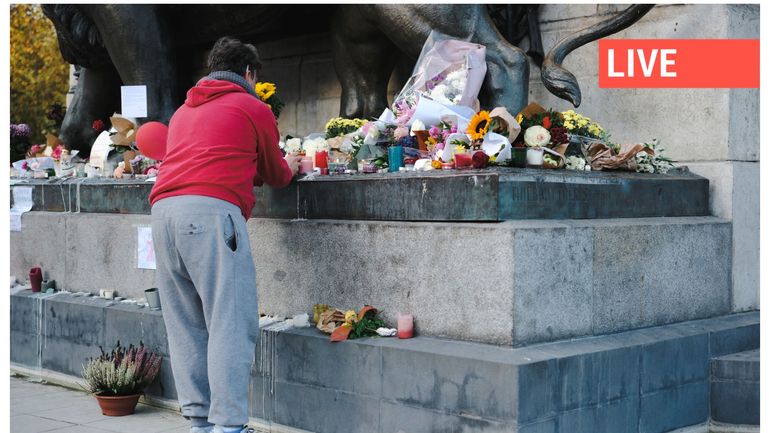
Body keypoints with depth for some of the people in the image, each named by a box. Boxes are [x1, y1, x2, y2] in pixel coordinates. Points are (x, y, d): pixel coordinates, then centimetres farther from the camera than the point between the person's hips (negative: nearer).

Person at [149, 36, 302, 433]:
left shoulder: (184, 110, 29)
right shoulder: (253, 108, 11)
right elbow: (275, 176, 21)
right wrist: (289, 167, 44)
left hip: (163, 210, 7)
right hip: (210, 211, -7)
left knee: (186, 325, 10)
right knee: (230, 324, -6)